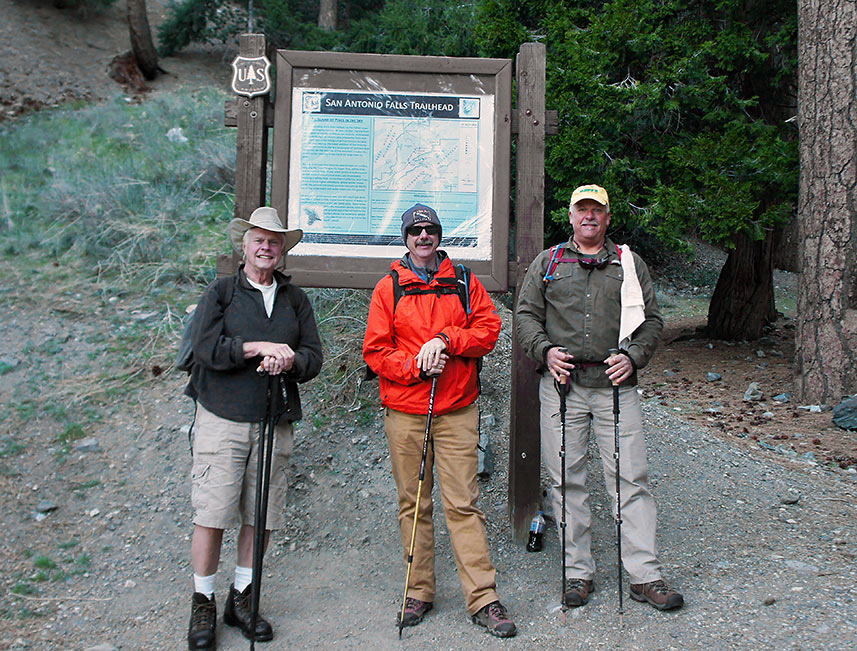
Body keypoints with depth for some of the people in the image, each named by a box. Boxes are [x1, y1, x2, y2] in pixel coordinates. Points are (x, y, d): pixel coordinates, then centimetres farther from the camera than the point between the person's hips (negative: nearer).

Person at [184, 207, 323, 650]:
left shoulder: (295, 299, 14)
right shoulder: (220, 293, 5)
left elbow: (313, 358, 6)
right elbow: (208, 348, -10)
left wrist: (288, 361, -15)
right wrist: (262, 347, -15)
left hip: (274, 424, 3)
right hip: (222, 419, -3)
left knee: (260, 517, 8)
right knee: (211, 516, -1)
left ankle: (241, 599, 26)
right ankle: (203, 604, 18)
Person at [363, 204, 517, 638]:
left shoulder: (464, 283, 10)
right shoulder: (388, 287, 7)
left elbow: (488, 328, 1)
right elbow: (375, 350, 2)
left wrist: (445, 339, -13)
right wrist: (416, 365, -14)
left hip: (458, 411, 0)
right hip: (404, 411, 1)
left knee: (463, 503, -2)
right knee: (413, 503, 8)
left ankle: (483, 600, 5)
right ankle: (418, 591, 21)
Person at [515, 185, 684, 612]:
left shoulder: (630, 264, 14)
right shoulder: (547, 263, 13)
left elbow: (652, 320, 12)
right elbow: (526, 314, 9)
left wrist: (633, 357, -6)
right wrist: (545, 350, -8)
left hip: (615, 386, 0)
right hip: (562, 384, 0)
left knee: (630, 479, -1)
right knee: (566, 479, 3)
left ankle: (644, 575, 9)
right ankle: (578, 572, 16)